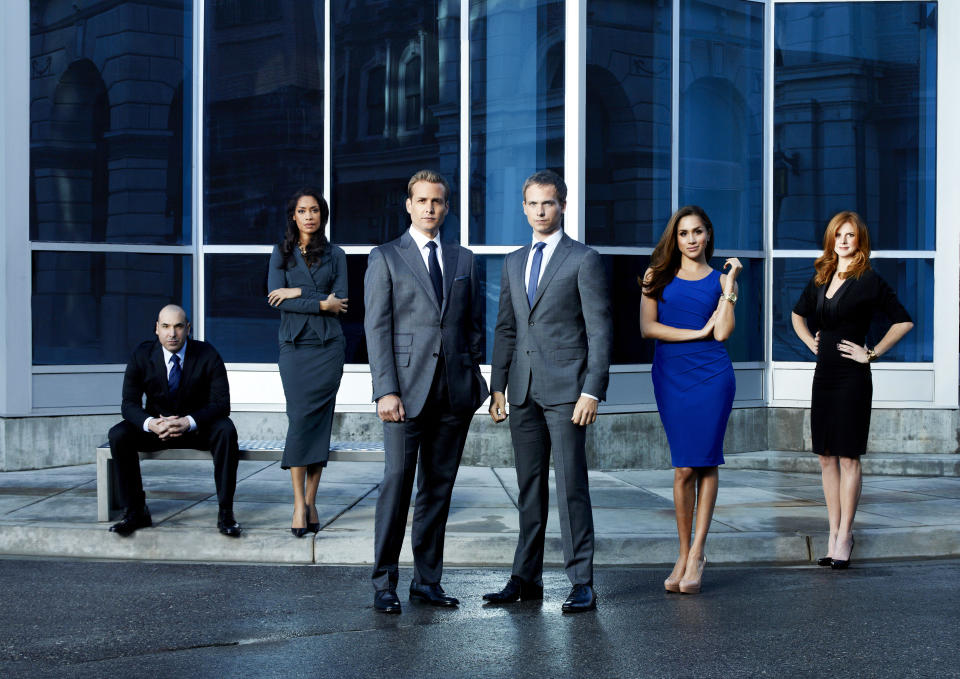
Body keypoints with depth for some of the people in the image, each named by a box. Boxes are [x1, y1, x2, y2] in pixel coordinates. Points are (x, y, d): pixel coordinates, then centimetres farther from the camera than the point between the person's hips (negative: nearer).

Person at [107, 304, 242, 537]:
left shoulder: (207, 355, -14)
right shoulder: (141, 356, -9)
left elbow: (221, 403, -17)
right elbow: (129, 403, -10)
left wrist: (189, 422, -35)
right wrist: (150, 423, -33)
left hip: (198, 427, -2)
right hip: (157, 425, 2)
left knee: (226, 430, -33)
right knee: (119, 435, -25)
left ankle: (225, 513, -28)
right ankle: (135, 511, -15)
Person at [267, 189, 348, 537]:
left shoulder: (335, 255, 10)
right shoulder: (281, 254, 9)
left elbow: (341, 302, -1)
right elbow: (274, 299, -4)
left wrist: (298, 293, -8)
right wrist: (321, 303, -7)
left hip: (328, 346, 0)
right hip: (294, 346, 0)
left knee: (320, 420, -2)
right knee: (300, 418, -10)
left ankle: (310, 501, 4)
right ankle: (300, 503, -6)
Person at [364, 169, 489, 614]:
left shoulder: (464, 260, 15)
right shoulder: (385, 258, 4)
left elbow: (473, 325, 17)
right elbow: (377, 327, -3)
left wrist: (473, 380, 8)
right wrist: (386, 390, -11)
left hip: (454, 392, 4)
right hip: (407, 389, -4)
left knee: (439, 486, 6)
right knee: (397, 482, -6)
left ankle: (428, 579, 14)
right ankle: (384, 584, 2)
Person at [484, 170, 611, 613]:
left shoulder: (584, 260, -2)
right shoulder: (513, 263, 16)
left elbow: (599, 331, -6)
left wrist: (591, 391, -14)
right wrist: (498, 386, 10)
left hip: (565, 389, -6)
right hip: (524, 390, 6)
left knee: (571, 486, -5)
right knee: (529, 487, 9)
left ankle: (582, 583, 1)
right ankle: (526, 578, 16)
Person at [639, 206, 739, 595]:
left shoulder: (720, 280, 8)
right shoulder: (658, 276, 10)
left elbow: (722, 333, -5)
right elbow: (647, 328, -2)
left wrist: (730, 286, -5)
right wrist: (697, 332, -5)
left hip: (711, 375, 0)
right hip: (670, 375, 0)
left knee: (705, 463, -2)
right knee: (684, 467, 0)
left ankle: (696, 552, 5)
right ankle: (684, 554, 8)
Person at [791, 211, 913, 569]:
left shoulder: (869, 281, -7)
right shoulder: (820, 278, 11)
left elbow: (904, 321, -7)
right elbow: (798, 314, 29)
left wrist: (872, 353, -8)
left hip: (852, 377, -6)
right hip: (824, 374, 6)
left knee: (848, 457, -3)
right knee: (826, 458, 8)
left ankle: (844, 536, 4)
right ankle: (834, 535, 15)